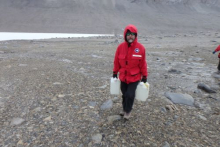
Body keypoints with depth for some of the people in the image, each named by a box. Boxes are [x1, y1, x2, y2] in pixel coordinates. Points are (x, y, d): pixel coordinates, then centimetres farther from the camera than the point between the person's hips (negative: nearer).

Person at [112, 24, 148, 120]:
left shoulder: (140, 48, -11)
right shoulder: (120, 47, -7)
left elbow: (143, 63, -5)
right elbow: (116, 61, 3)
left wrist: (144, 76, 0)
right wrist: (115, 73, 9)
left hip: (135, 77, -2)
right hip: (123, 76, 3)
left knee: (130, 95, -3)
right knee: (124, 94, 15)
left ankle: (128, 111, 25)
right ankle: (124, 109, 40)